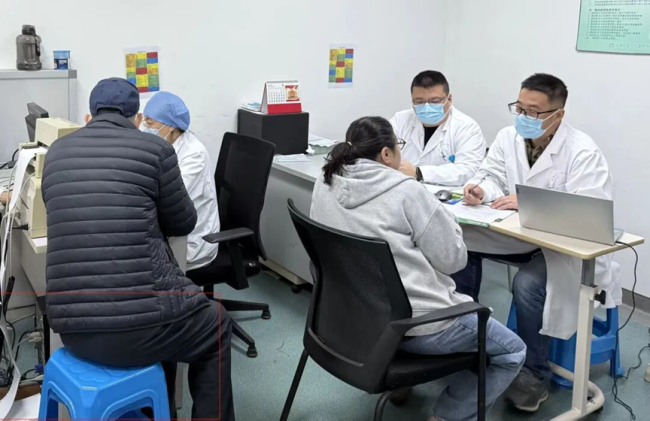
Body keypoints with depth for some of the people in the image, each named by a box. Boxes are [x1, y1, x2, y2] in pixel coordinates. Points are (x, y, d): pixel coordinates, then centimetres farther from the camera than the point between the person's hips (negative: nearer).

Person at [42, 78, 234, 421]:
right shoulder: (154, 148, -3)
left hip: (72, 329, 6)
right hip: (136, 327, -5)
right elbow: (183, 223, 9)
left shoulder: (57, 152, 11)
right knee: (215, 328, 26)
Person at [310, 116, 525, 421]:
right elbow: (452, 259, -12)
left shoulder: (325, 185, 1)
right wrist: (442, 214, 3)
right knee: (512, 352, 13)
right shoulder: (405, 191, -17)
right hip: (415, 322, -7)